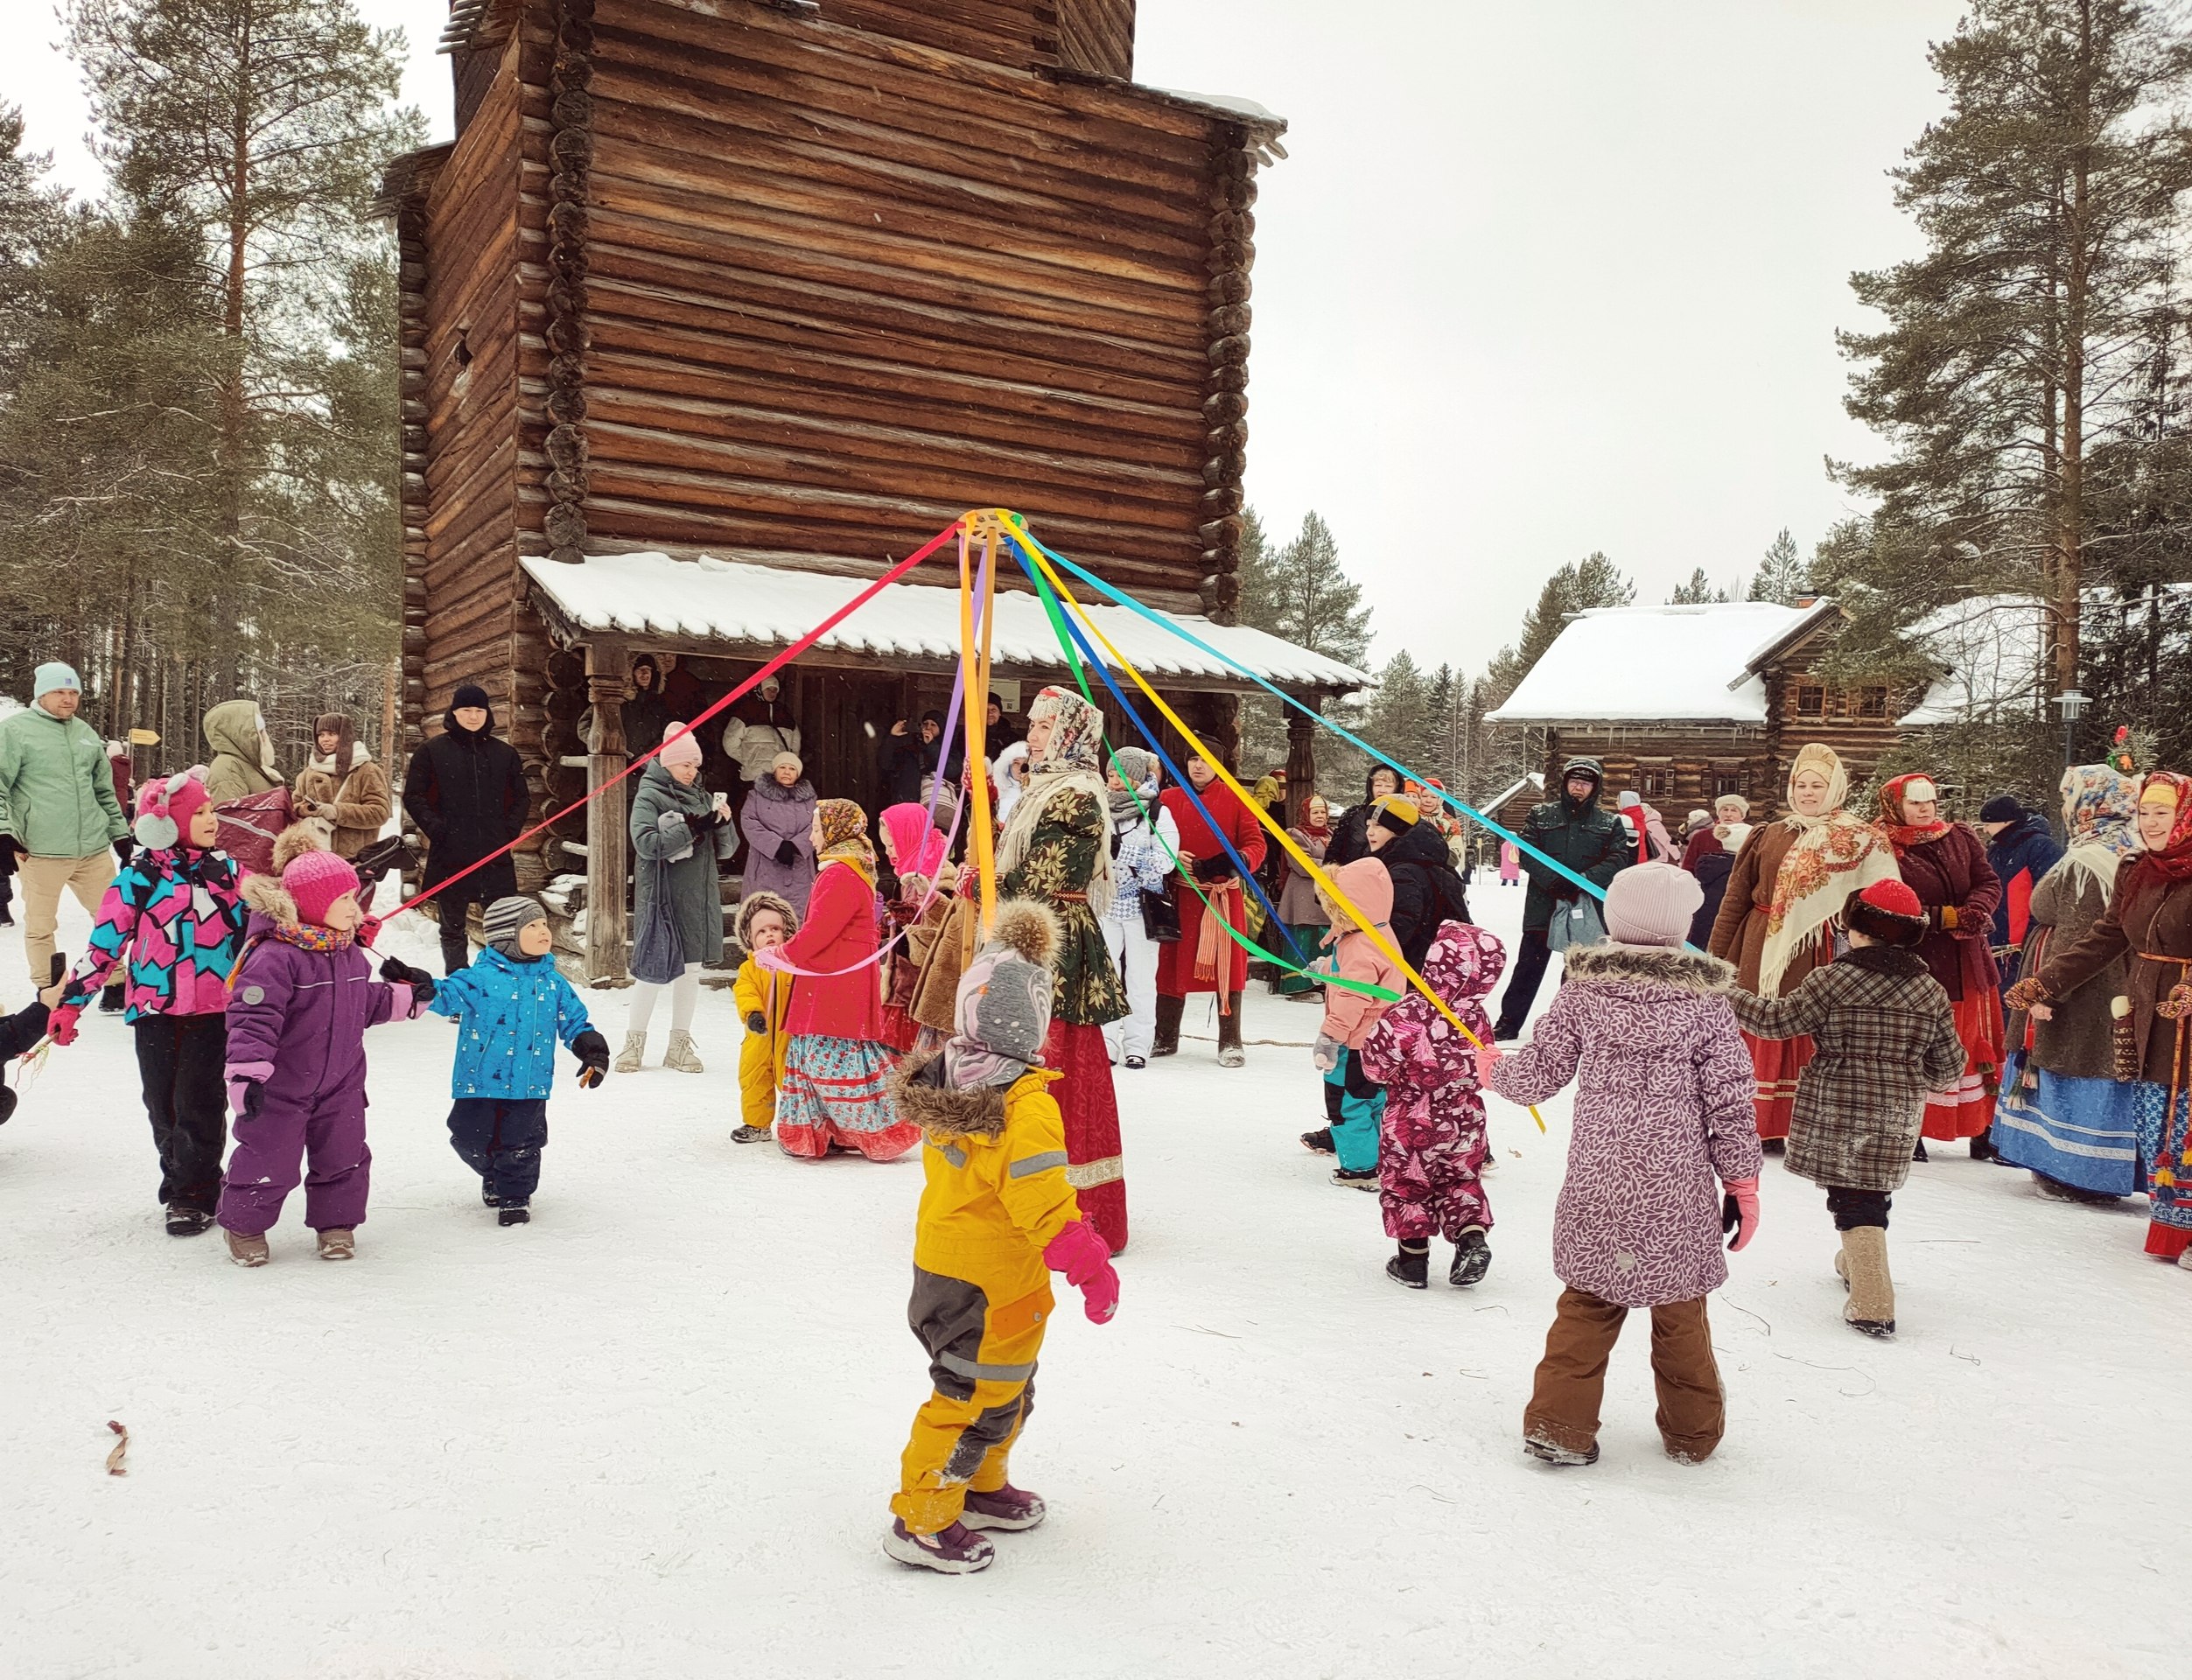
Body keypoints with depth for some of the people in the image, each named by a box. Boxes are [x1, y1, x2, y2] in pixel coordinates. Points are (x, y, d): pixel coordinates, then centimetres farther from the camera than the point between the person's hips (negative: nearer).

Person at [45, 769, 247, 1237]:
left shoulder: (227, 870, 4)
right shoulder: (140, 877, -3)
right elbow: (104, 942, 0)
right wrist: (70, 1001, -1)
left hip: (213, 1007, 0)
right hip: (154, 1008, 0)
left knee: (199, 1102, -1)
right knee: (162, 1104, 8)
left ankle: (194, 1196, 10)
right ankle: (179, 1181, 24)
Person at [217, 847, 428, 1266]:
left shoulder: (350, 954, 5)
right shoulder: (275, 956, -21)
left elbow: (367, 1002, 20)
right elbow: (253, 1017, -26)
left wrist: (409, 997, 13)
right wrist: (248, 1072, -32)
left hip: (341, 1084, 7)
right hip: (281, 1089, -7)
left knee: (345, 1158, 12)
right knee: (269, 1163, 5)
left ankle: (336, 1224, 31)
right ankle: (244, 1227, 28)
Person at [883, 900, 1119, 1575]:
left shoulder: (945, 1078, -2)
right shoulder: (1025, 1105, -27)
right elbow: (1045, 1202, -26)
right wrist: (1092, 1267, -14)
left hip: (941, 1260, 9)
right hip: (994, 1285, -9)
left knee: (1007, 1389, 25)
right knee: (977, 1396, 7)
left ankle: (980, 1487, 41)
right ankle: (923, 1521, 17)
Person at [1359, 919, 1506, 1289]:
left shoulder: (1407, 1016, -26)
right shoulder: (1477, 1020, -10)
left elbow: (1377, 1065, -18)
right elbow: (1482, 1072, 2)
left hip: (1411, 1125, -4)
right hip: (1465, 1125, 4)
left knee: (1405, 1186, 15)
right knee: (1461, 1182, 25)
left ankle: (1413, 1258, 20)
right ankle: (1472, 1236, 7)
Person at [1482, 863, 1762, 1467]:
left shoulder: (1583, 990, -3)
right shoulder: (1706, 1002, -6)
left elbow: (1538, 1073, 2)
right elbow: (1729, 1100, -4)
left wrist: (1494, 1067, 23)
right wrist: (1741, 1181, 7)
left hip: (1596, 1188, 1)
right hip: (1678, 1192, -1)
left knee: (1587, 1303, 13)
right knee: (1680, 1311, 14)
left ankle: (1559, 1424, 12)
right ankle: (1692, 1432, 29)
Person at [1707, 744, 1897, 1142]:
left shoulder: (1859, 840, 4)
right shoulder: (1767, 836, 10)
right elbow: (1736, 897, 11)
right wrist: (1715, 955, 9)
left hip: (1817, 956, -2)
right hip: (1761, 953, 2)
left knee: (1811, 1038, 0)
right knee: (1760, 1035, 4)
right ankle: (1757, 1124, 13)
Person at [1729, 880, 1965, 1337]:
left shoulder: (1833, 981, -11)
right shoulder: (1931, 992, 3)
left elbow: (1777, 1021, -6)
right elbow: (1950, 1063, 7)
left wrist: (1729, 998, 7)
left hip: (1838, 1111, -5)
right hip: (1899, 1118, 5)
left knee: (1853, 1201, -2)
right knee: (1874, 1193, 23)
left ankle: (1872, 1305, -9)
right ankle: (1855, 1265, 45)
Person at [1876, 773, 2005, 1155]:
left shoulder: (1961, 838, 8)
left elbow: (1989, 883, 4)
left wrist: (1974, 912, -17)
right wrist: (1945, 917, -19)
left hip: (1968, 963, 5)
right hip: (1915, 964, -5)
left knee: (1978, 1047, 9)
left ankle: (1981, 1131, 18)